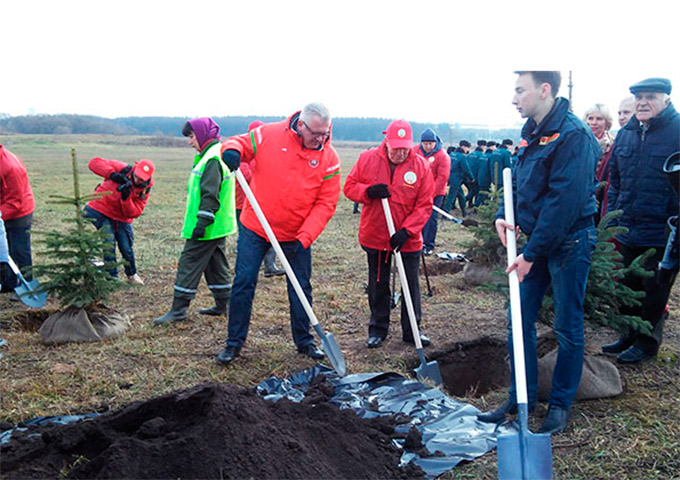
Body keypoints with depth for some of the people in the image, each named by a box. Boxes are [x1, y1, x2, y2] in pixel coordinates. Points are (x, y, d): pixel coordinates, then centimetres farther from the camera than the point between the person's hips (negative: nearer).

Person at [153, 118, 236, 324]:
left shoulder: (213, 159, -18)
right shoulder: (211, 156, 16)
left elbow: (210, 195, -24)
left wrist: (202, 222, -24)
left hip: (208, 228, -10)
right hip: (218, 227, 10)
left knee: (189, 263, -6)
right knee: (216, 263, 15)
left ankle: (178, 310, -2)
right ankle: (223, 304, 23)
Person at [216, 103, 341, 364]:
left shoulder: (329, 158, -9)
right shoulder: (268, 135, -11)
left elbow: (326, 203, -9)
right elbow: (242, 143, 1)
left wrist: (304, 238, -19)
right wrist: (232, 149, -26)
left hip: (297, 235, 1)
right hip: (255, 227, 0)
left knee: (301, 288, 10)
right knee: (243, 283, 3)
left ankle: (304, 340, 29)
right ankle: (234, 342, 18)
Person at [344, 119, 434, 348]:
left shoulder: (421, 166, -8)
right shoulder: (367, 159, -6)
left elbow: (424, 205, -8)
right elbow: (349, 186, 0)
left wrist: (407, 230, -19)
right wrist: (368, 192, -20)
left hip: (408, 239, 0)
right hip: (374, 236, 1)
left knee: (411, 285, 10)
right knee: (378, 285, 13)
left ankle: (411, 330, 25)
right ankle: (378, 328, 28)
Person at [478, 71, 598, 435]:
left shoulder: (573, 135, -18)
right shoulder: (532, 132, 9)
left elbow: (564, 202, -23)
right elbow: (518, 180, 17)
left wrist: (531, 253, -21)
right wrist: (503, 214, -3)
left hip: (568, 242, -8)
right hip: (534, 242, 8)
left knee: (567, 327, 7)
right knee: (518, 321, 11)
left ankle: (560, 404, 23)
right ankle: (522, 397, 25)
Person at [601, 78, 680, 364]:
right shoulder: (626, 134, 8)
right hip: (627, 231, 6)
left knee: (654, 291, 9)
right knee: (628, 287, 18)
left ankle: (647, 343, 26)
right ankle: (630, 336, 35)